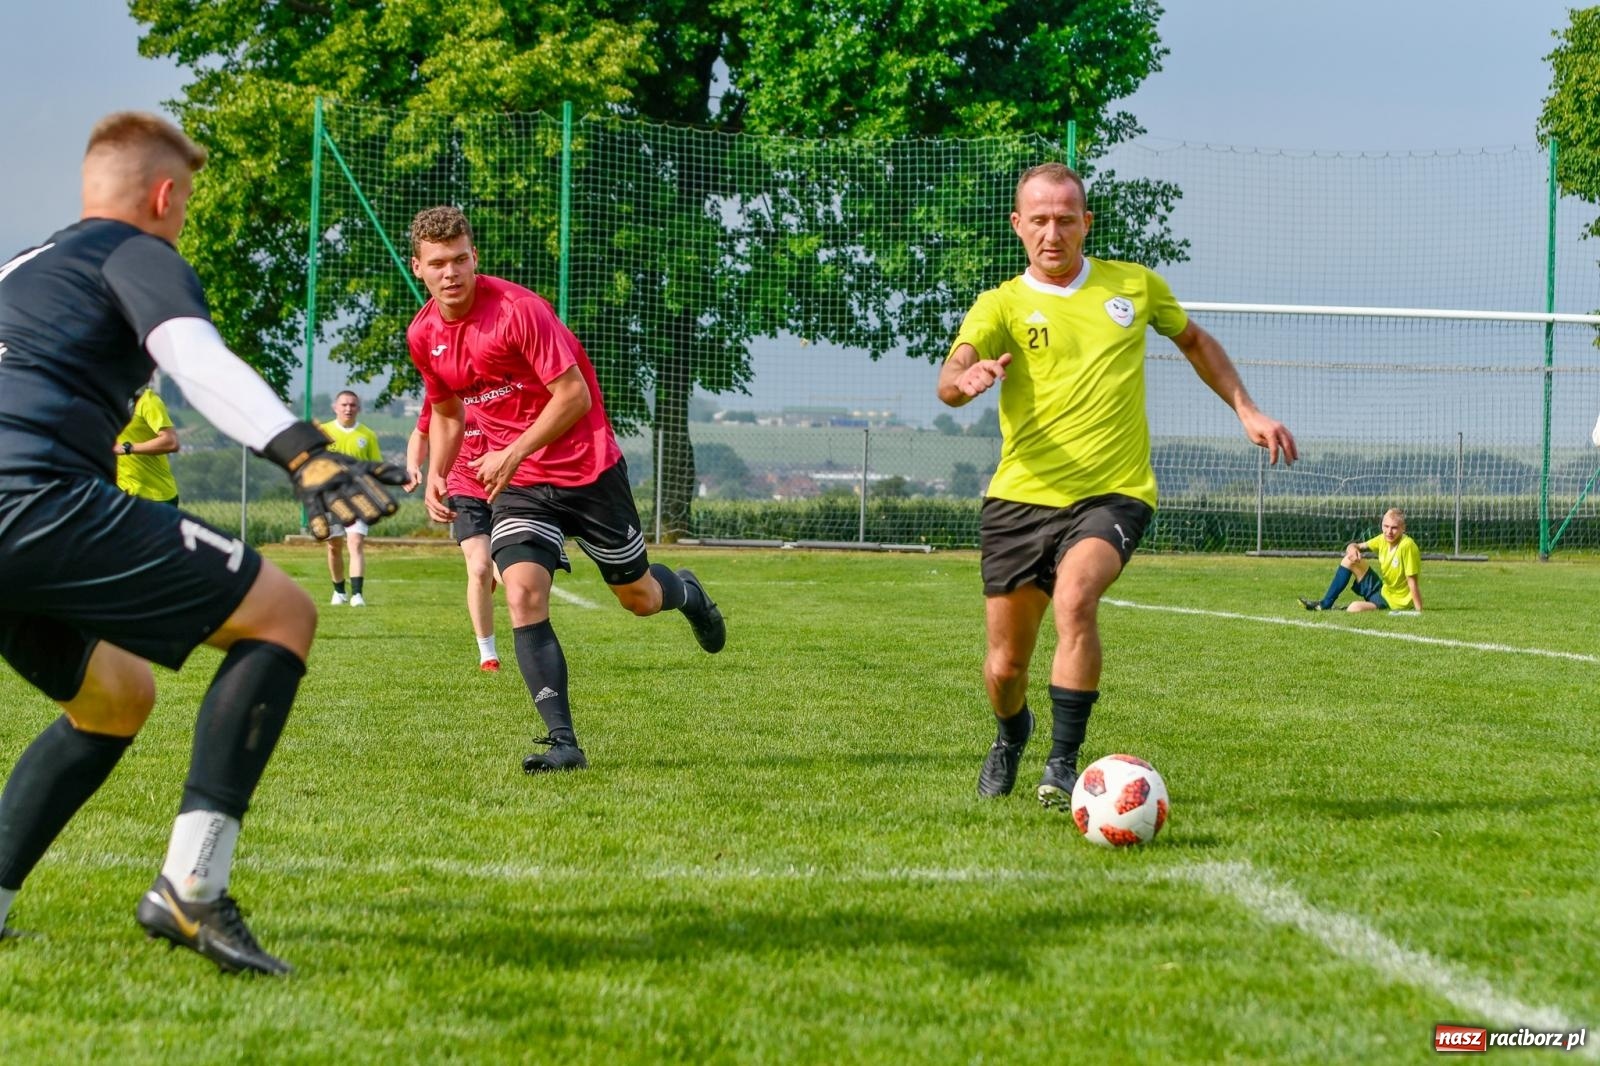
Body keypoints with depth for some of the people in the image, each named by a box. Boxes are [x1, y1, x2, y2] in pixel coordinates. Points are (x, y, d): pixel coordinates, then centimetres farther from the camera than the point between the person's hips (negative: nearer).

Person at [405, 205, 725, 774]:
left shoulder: (517, 309, -20)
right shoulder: (423, 335, 0)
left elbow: (574, 395, -19)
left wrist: (512, 454, -24)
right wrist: (436, 474, 1)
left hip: (587, 467, -4)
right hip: (517, 486, 4)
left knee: (638, 596, 10)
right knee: (522, 594, -19)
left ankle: (686, 594, 49)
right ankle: (563, 742, -19)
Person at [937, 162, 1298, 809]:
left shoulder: (1135, 286, 9)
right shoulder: (1002, 305, 1)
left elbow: (1193, 341, 28)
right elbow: (950, 381, -17)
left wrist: (1247, 411, 19)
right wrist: (965, 379, -42)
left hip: (1112, 495, -1)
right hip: (1021, 496, 1)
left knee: (1074, 597, -32)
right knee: (1004, 668, 6)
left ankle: (1063, 765, -23)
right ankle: (1010, 735, 42)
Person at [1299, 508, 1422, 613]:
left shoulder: (1407, 546, -23)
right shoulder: (1383, 539, -1)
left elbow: (1412, 582, -25)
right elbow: (1355, 546, 7)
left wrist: (1420, 613, -27)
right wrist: (1352, 549, -18)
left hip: (1394, 603, -8)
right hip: (1382, 590, 8)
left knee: (1355, 608, -34)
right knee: (1350, 559, 2)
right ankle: (1325, 605, 6)